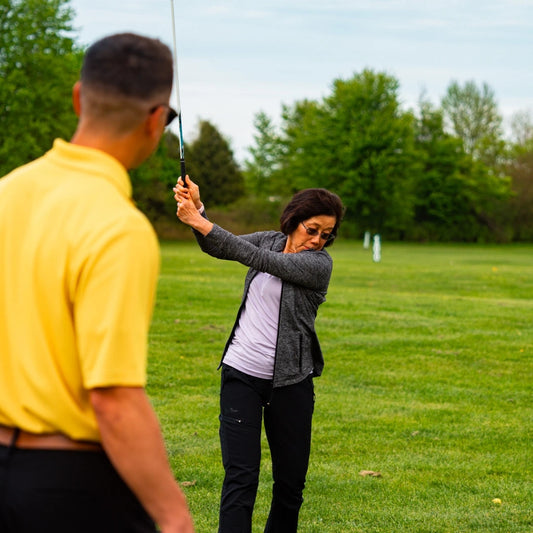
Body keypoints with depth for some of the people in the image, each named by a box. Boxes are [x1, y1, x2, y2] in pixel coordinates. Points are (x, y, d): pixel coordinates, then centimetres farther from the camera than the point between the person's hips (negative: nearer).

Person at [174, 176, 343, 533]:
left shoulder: (320, 264, -8)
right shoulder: (270, 240, 7)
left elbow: (260, 260, -19)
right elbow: (219, 248, -2)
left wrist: (201, 222, -23)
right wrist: (198, 208, -22)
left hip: (290, 382, -2)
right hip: (242, 373, 2)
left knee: (291, 481, 5)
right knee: (241, 477, -8)